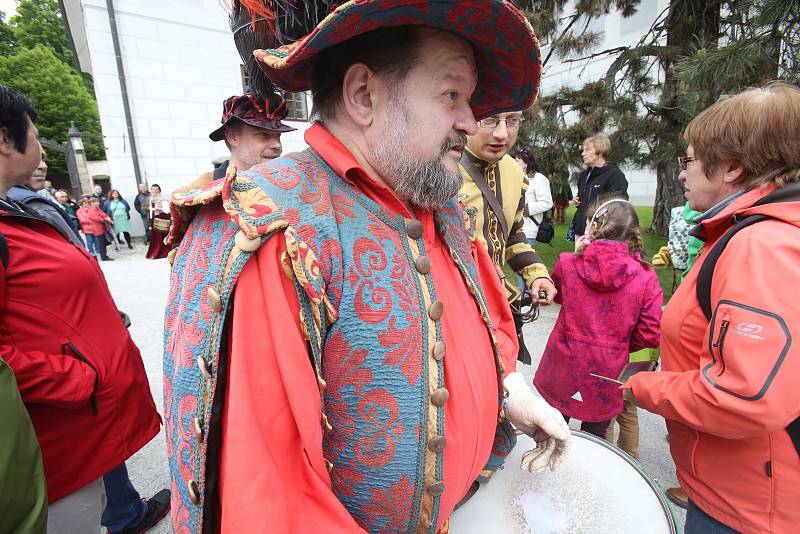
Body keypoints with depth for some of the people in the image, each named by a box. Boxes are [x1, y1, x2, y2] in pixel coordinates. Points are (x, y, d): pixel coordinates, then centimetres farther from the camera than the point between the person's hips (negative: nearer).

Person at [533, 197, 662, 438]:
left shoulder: (567, 263, -13)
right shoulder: (646, 277, -13)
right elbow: (650, 335, -10)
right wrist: (620, 344, 8)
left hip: (563, 367, 0)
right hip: (606, 378, 0)